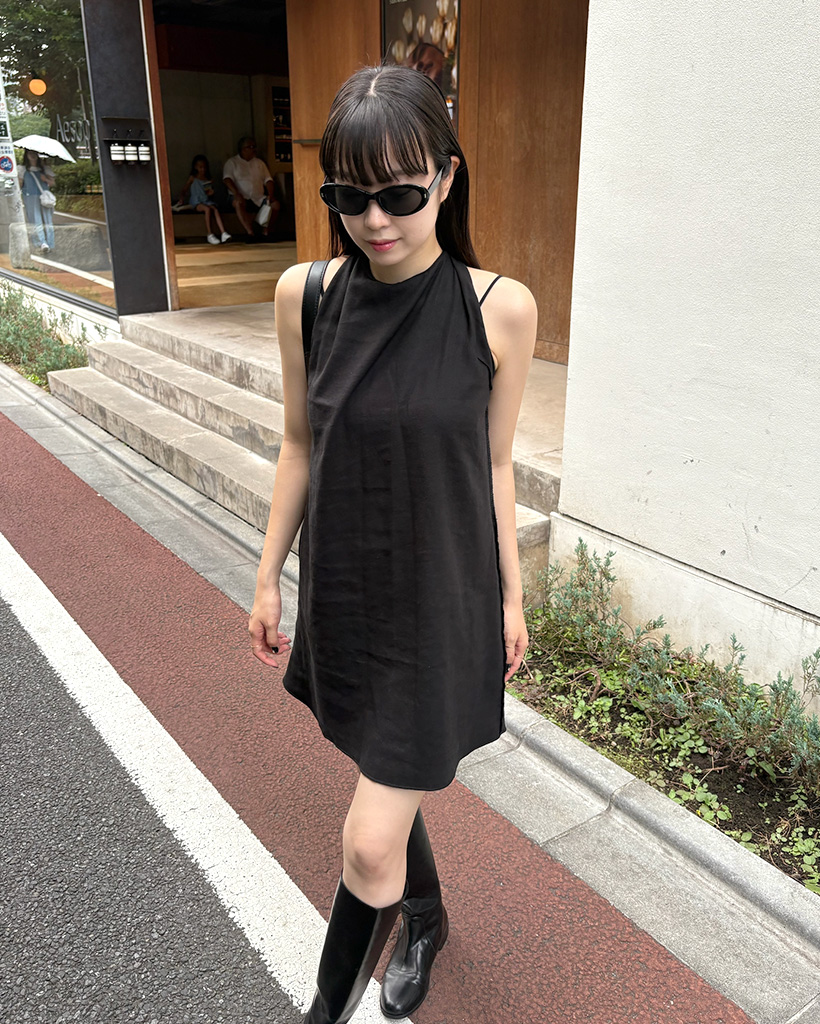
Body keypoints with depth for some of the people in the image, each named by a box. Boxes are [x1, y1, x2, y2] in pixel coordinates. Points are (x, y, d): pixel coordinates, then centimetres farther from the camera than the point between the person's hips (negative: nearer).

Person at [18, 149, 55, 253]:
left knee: (47, 220, -3)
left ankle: (49, 244, -4)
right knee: (36, 221, -12)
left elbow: (52, 182, 13)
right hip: (30, 198, -2)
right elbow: (19, 185, 9)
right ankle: (42, 243, -21)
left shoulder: (45, 168, 16)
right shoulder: (22, 169, 11)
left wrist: (46, 179, -7)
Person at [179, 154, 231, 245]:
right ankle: (210, 234, -36)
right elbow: (184, 190, 7)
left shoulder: (208, 180, 18)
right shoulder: (193, 178, 9)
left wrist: (211, 193, 1)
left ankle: (223, 233, -42)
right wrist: (181, 198, -11)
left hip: (207, 201, 3)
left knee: (215, 209, -29)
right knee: (207, 209, -34)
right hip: (196, 202, -3)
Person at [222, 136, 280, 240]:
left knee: (275, 204, -23)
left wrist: (270, 195, -7)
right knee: (238, 203, -38)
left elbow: (268, 180, 14)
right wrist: (236, 194, -25)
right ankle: (250, 233, -46)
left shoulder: (259, 163, 21)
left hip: (259, 198, 4)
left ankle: (265, 232, -24)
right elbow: (227, 179, -7)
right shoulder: (232, 162, 8)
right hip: (242, 197, -4)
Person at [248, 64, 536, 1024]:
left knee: (369, 846, 2)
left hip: (441, 602, -3)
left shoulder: (502, 308, -14)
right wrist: (268, 576, 6)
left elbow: (494, 465, -4)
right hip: (343, 593, 3)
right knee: (391, 782, 25)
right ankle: (425, 919, 57)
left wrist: (511, 597, 3)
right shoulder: (306, 294, -9)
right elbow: (300, 444, 1)